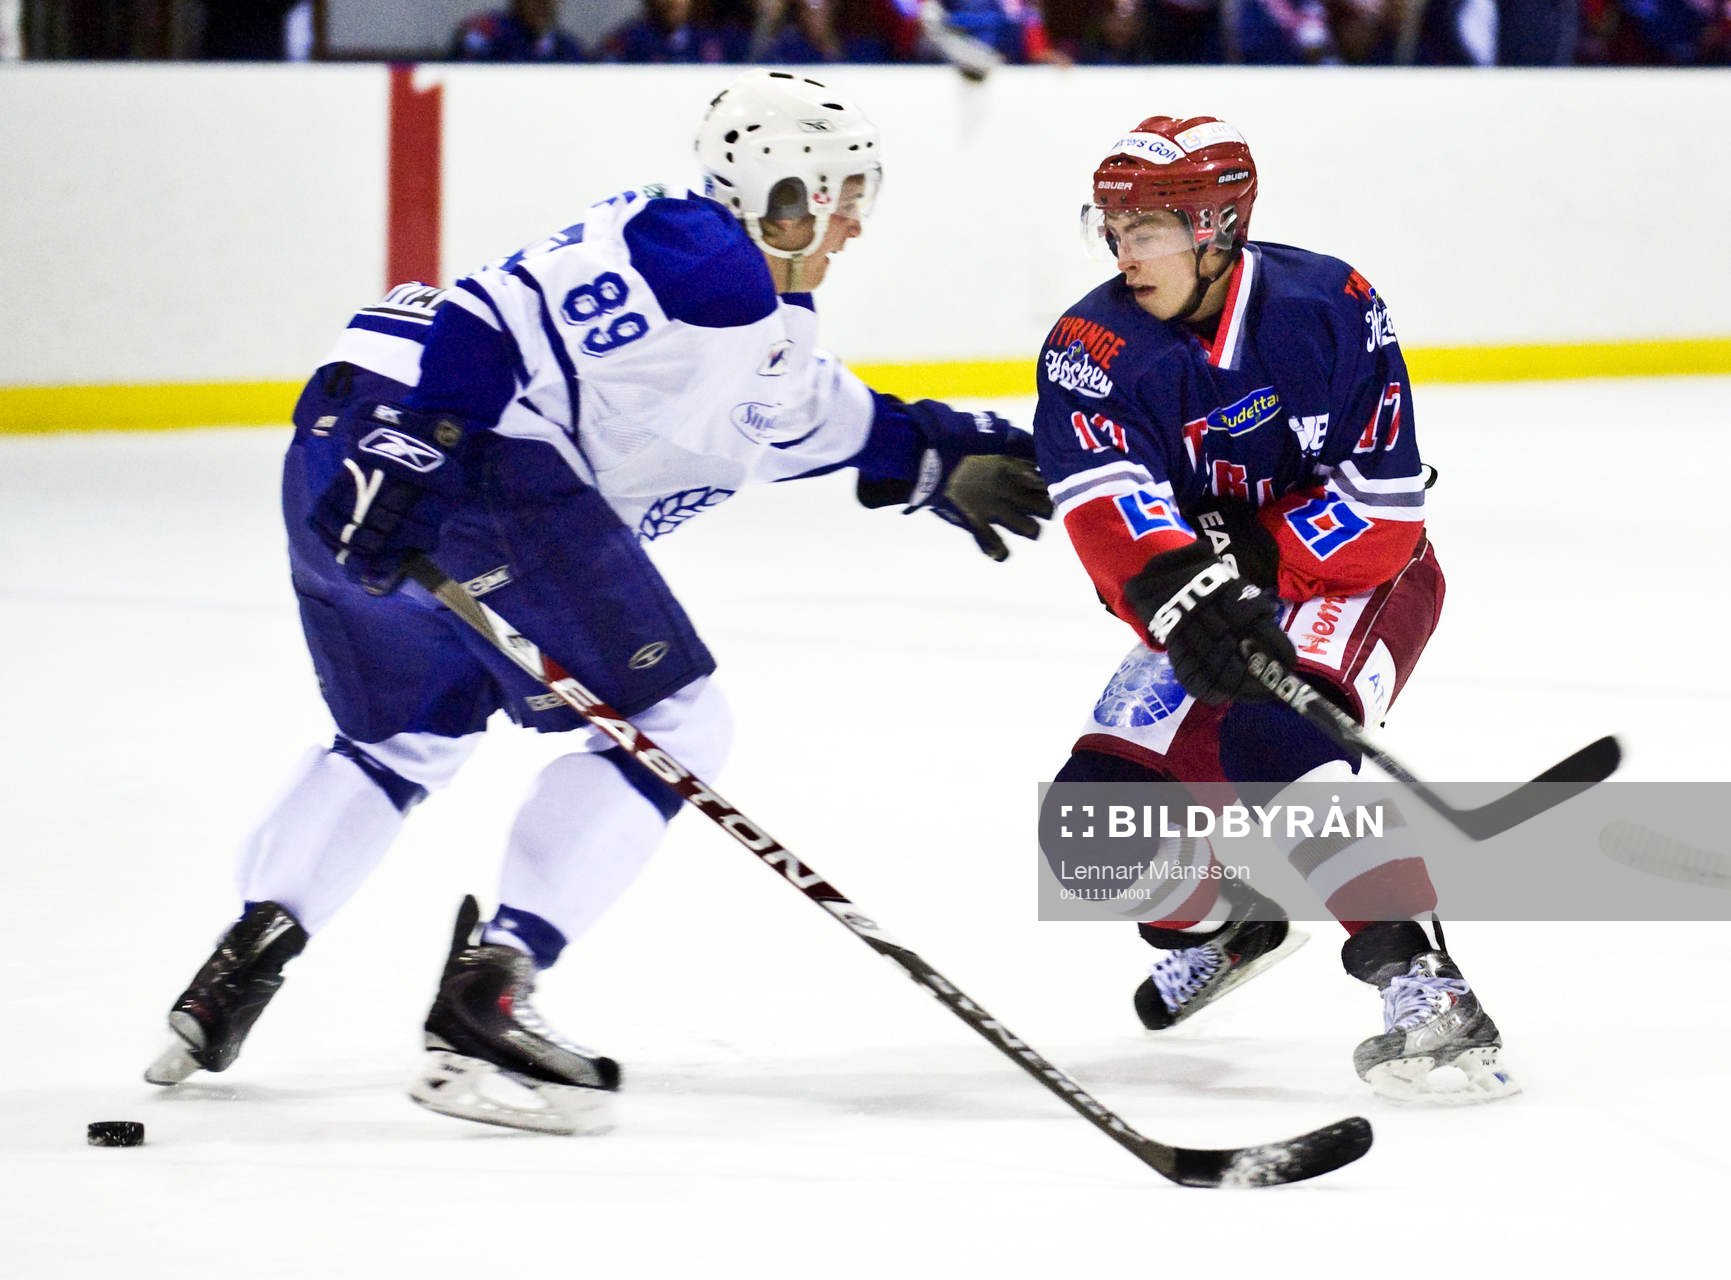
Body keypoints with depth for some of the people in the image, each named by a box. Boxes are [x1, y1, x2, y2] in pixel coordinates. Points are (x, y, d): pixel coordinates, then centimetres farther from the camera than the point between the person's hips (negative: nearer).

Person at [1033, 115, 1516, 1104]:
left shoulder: (1331, 310, -18)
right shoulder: (1093, 348, -12)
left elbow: (1384, 511, -20)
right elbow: (1105, 510, -30)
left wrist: (1242, 560, -28)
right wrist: (1184, 594, -49)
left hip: (1358, 580, -5)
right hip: (1209, 620, 5)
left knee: (1274, 741, -34)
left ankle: (1422, 985, -40)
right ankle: (1227, 919, 27)